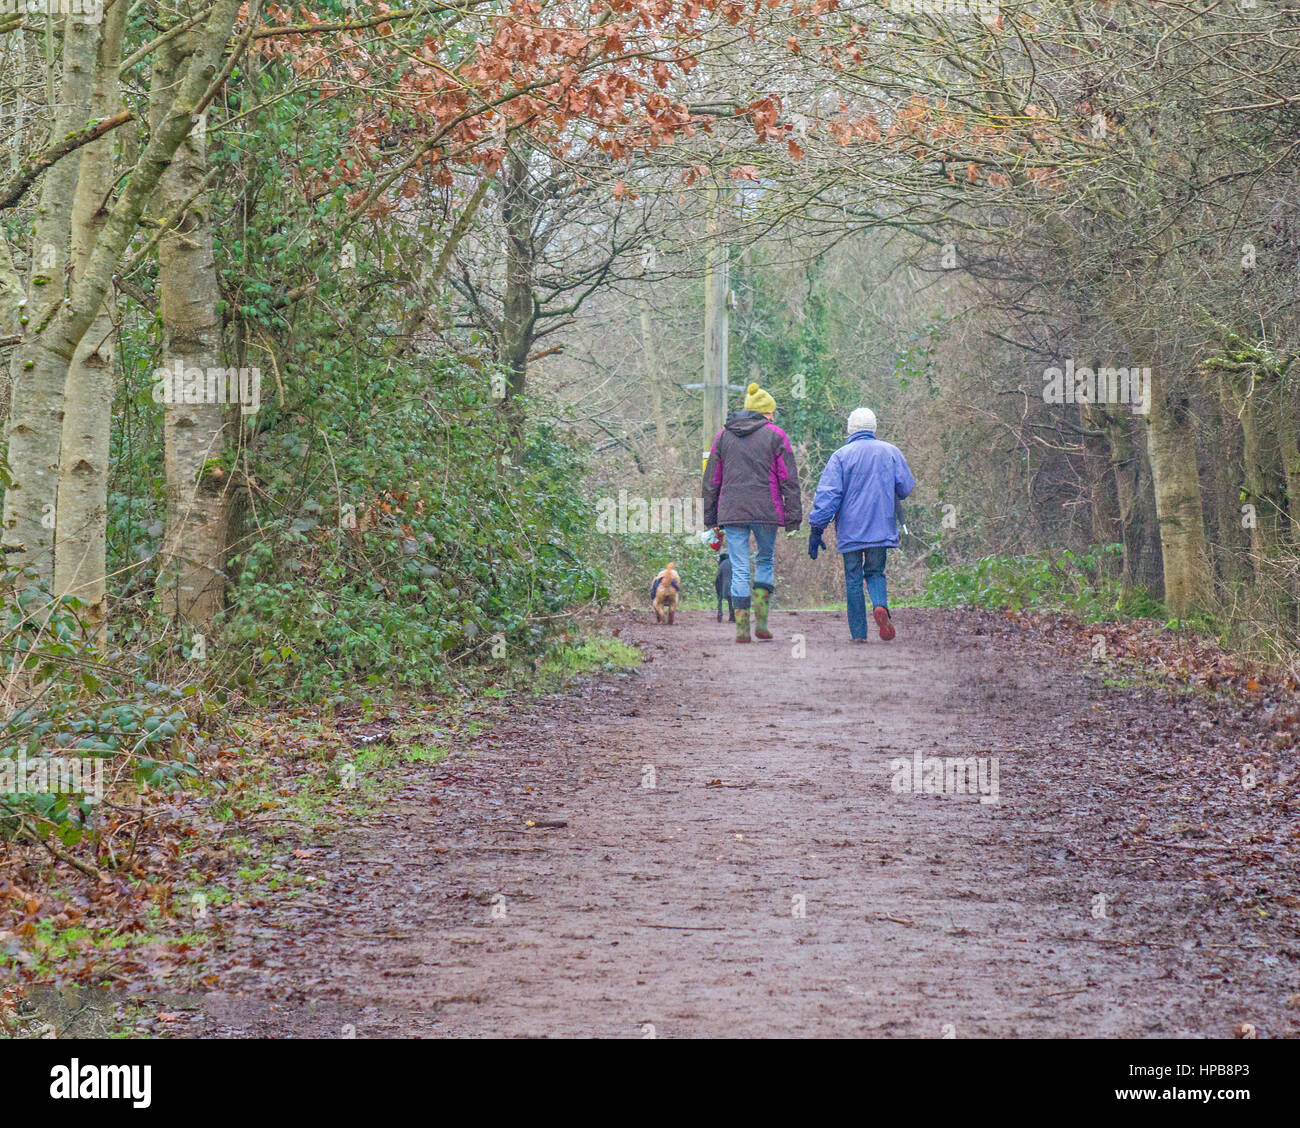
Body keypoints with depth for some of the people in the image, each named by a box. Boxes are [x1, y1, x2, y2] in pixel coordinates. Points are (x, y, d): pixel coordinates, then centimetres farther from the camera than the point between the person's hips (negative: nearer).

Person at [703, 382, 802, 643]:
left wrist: (711, 516, 17)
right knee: (766, 560, 16)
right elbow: (788, 479, -2)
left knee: (739, 569, 3)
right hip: (766, 511, -1)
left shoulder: (723, 436, 11)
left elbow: (711, 480, 12)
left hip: (732, 512, 2)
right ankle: (761, 621, 6)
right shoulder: (775, 435, 1)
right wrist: (793, 515, 1)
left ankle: (741, 628, -2)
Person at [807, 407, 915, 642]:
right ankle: (880, 605, -17)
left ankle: (858, 633, 4)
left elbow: (827, 494, -10)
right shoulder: (891, 452, 4)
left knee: (853, 579, 6)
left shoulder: (841, 456, -4)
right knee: (875, 572, 14)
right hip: (881, 527, 2)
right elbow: (906, 488, 6)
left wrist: (816, 528, -8)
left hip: (850, 530, -2)